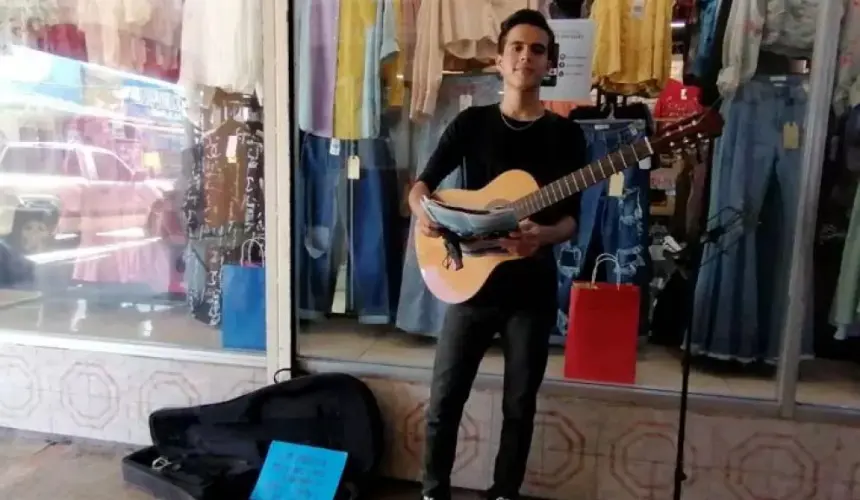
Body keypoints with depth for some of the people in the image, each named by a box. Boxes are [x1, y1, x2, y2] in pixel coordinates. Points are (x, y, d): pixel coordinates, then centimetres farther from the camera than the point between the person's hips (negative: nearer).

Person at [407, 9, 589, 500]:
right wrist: (423, 210, -21)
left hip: (532, 288, 0)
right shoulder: (472, 122, 2)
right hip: (472, 281, 0)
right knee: (444, 400, 6)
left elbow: (571, 218, -1)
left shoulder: (566, 134, 1)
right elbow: (421, 184, 2)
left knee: (520, 405, 12)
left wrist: (543, 235, -23)